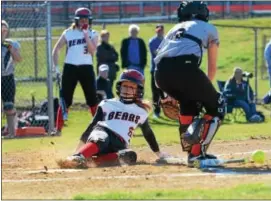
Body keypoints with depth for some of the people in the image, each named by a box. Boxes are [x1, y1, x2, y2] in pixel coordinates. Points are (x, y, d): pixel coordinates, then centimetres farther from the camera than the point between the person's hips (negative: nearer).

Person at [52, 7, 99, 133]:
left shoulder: (93, 34, 4)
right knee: (65, 100, 0)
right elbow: (56, 49, 8)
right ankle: (58, 129, 2)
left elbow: (92, 50, -11)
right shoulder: (68, 33, 5)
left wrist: (86, 35, -16)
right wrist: (55, 66, 0)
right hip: (70, 68, 0)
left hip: (86, 68, 0)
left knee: (92, 100, 2)